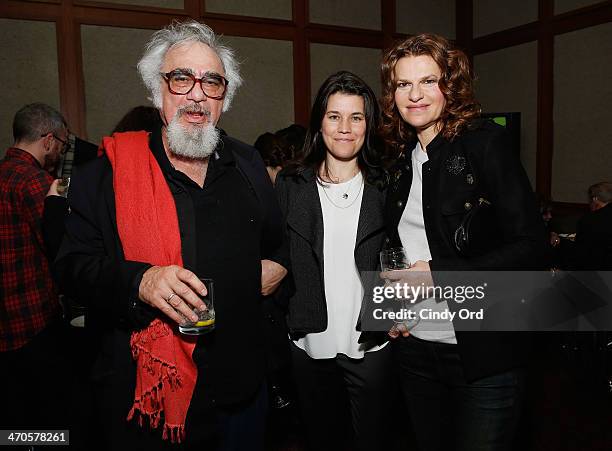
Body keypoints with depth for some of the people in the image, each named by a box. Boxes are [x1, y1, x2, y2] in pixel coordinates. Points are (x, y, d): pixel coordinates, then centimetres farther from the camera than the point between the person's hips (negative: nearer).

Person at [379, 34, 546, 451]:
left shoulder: (486, 143, -10)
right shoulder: (401, 159, 7)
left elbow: (531, 247, -15)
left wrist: (438, 274, -20)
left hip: (484, 353, -5)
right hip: (414, 345, 6)